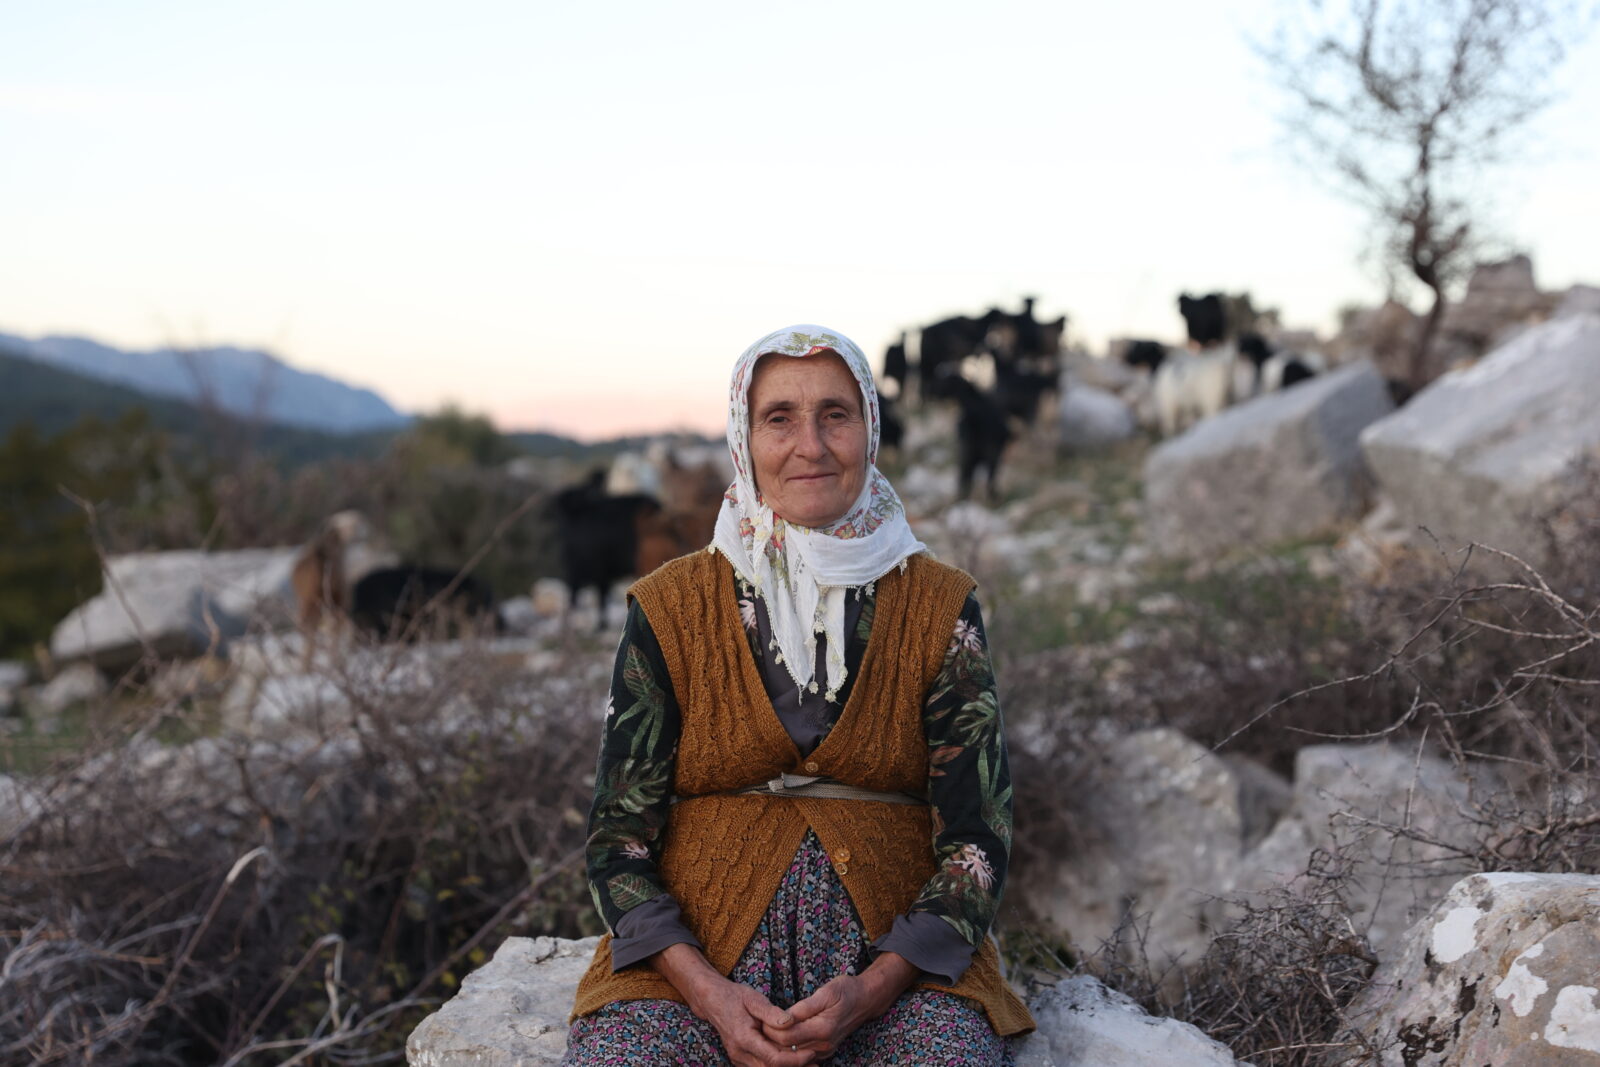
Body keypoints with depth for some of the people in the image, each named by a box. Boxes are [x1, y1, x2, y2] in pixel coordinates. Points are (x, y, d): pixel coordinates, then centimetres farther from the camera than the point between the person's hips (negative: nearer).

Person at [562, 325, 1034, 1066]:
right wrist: (709, 993, -14)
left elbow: (975, 839, 1)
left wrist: (870, 990, -14)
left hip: (897, 956, 1)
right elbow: (617, 839, 2)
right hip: (693, 956, 0)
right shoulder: (668, 611, 3)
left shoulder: (941, 611, 3)